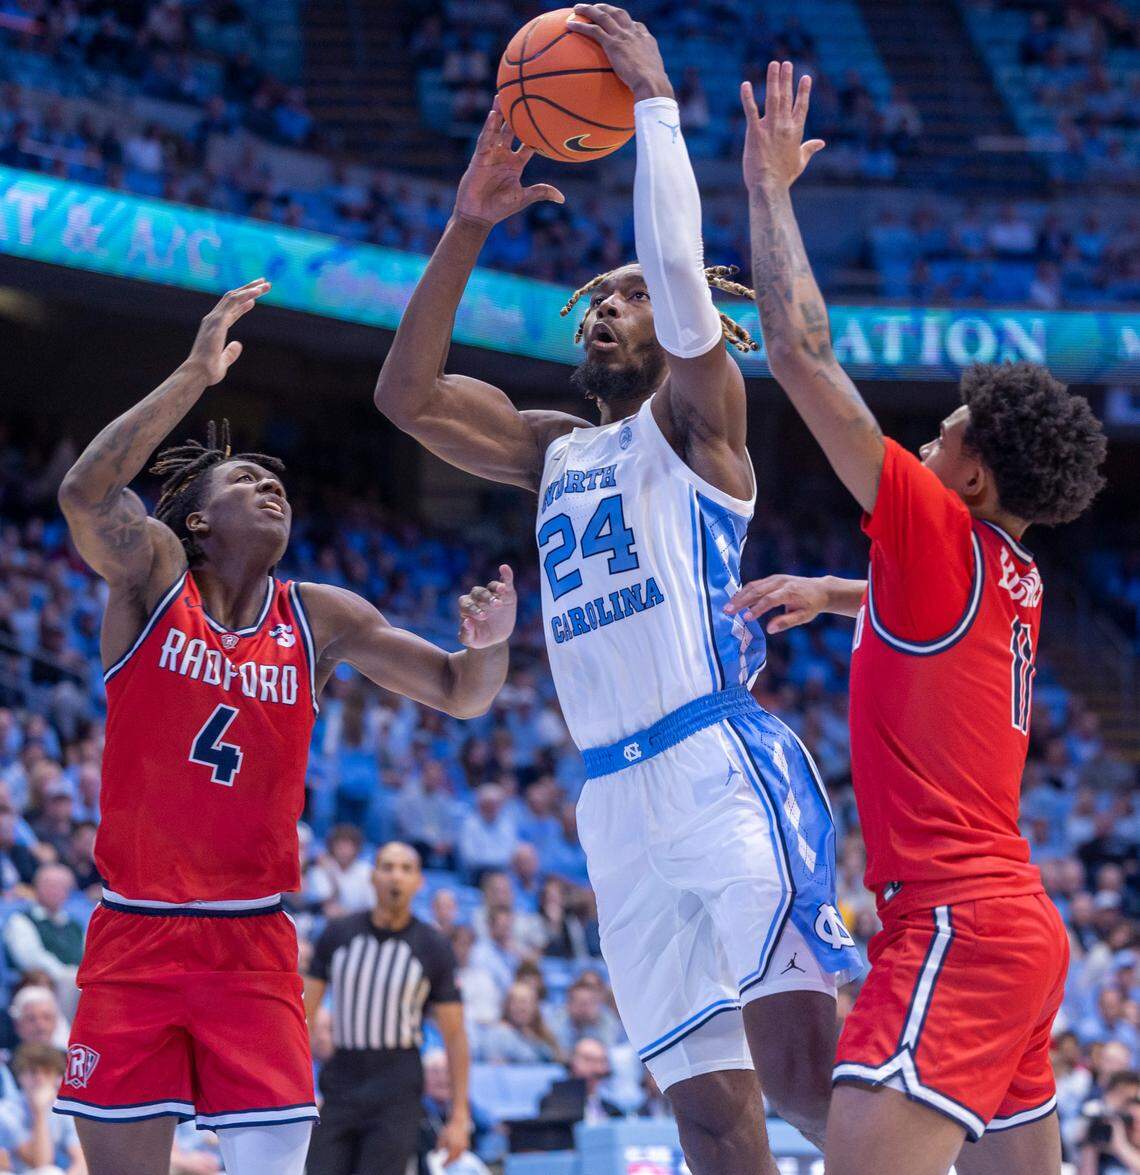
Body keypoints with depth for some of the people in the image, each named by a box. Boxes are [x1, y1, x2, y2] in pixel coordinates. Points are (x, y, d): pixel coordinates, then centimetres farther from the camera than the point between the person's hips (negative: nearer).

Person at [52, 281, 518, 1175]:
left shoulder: (321, 619, 4)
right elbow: (85, 493, -23)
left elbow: (463, 697, 5)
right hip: (135, 934, -1)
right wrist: (195, 377, -28)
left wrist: (489, 645, -18)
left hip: (251, 942, 1)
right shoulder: (153, 579, -3)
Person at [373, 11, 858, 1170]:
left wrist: (655, 99, -6)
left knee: (797, 1068, -23)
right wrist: (468, 224, 9)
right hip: (618, 803, 6)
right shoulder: (556, 450, 23)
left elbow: (682, 271, -13)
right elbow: (405, 396, 15)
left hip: (725, 768, -6)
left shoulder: (694, 416, 6)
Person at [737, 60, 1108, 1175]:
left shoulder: (942, 536, -8)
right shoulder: (1014, 576, 16)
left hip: (957, 923, -10)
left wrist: (769, 190, -2)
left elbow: (802, 351, -10)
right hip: (1013, 926, 10)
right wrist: (828, 593, 42)